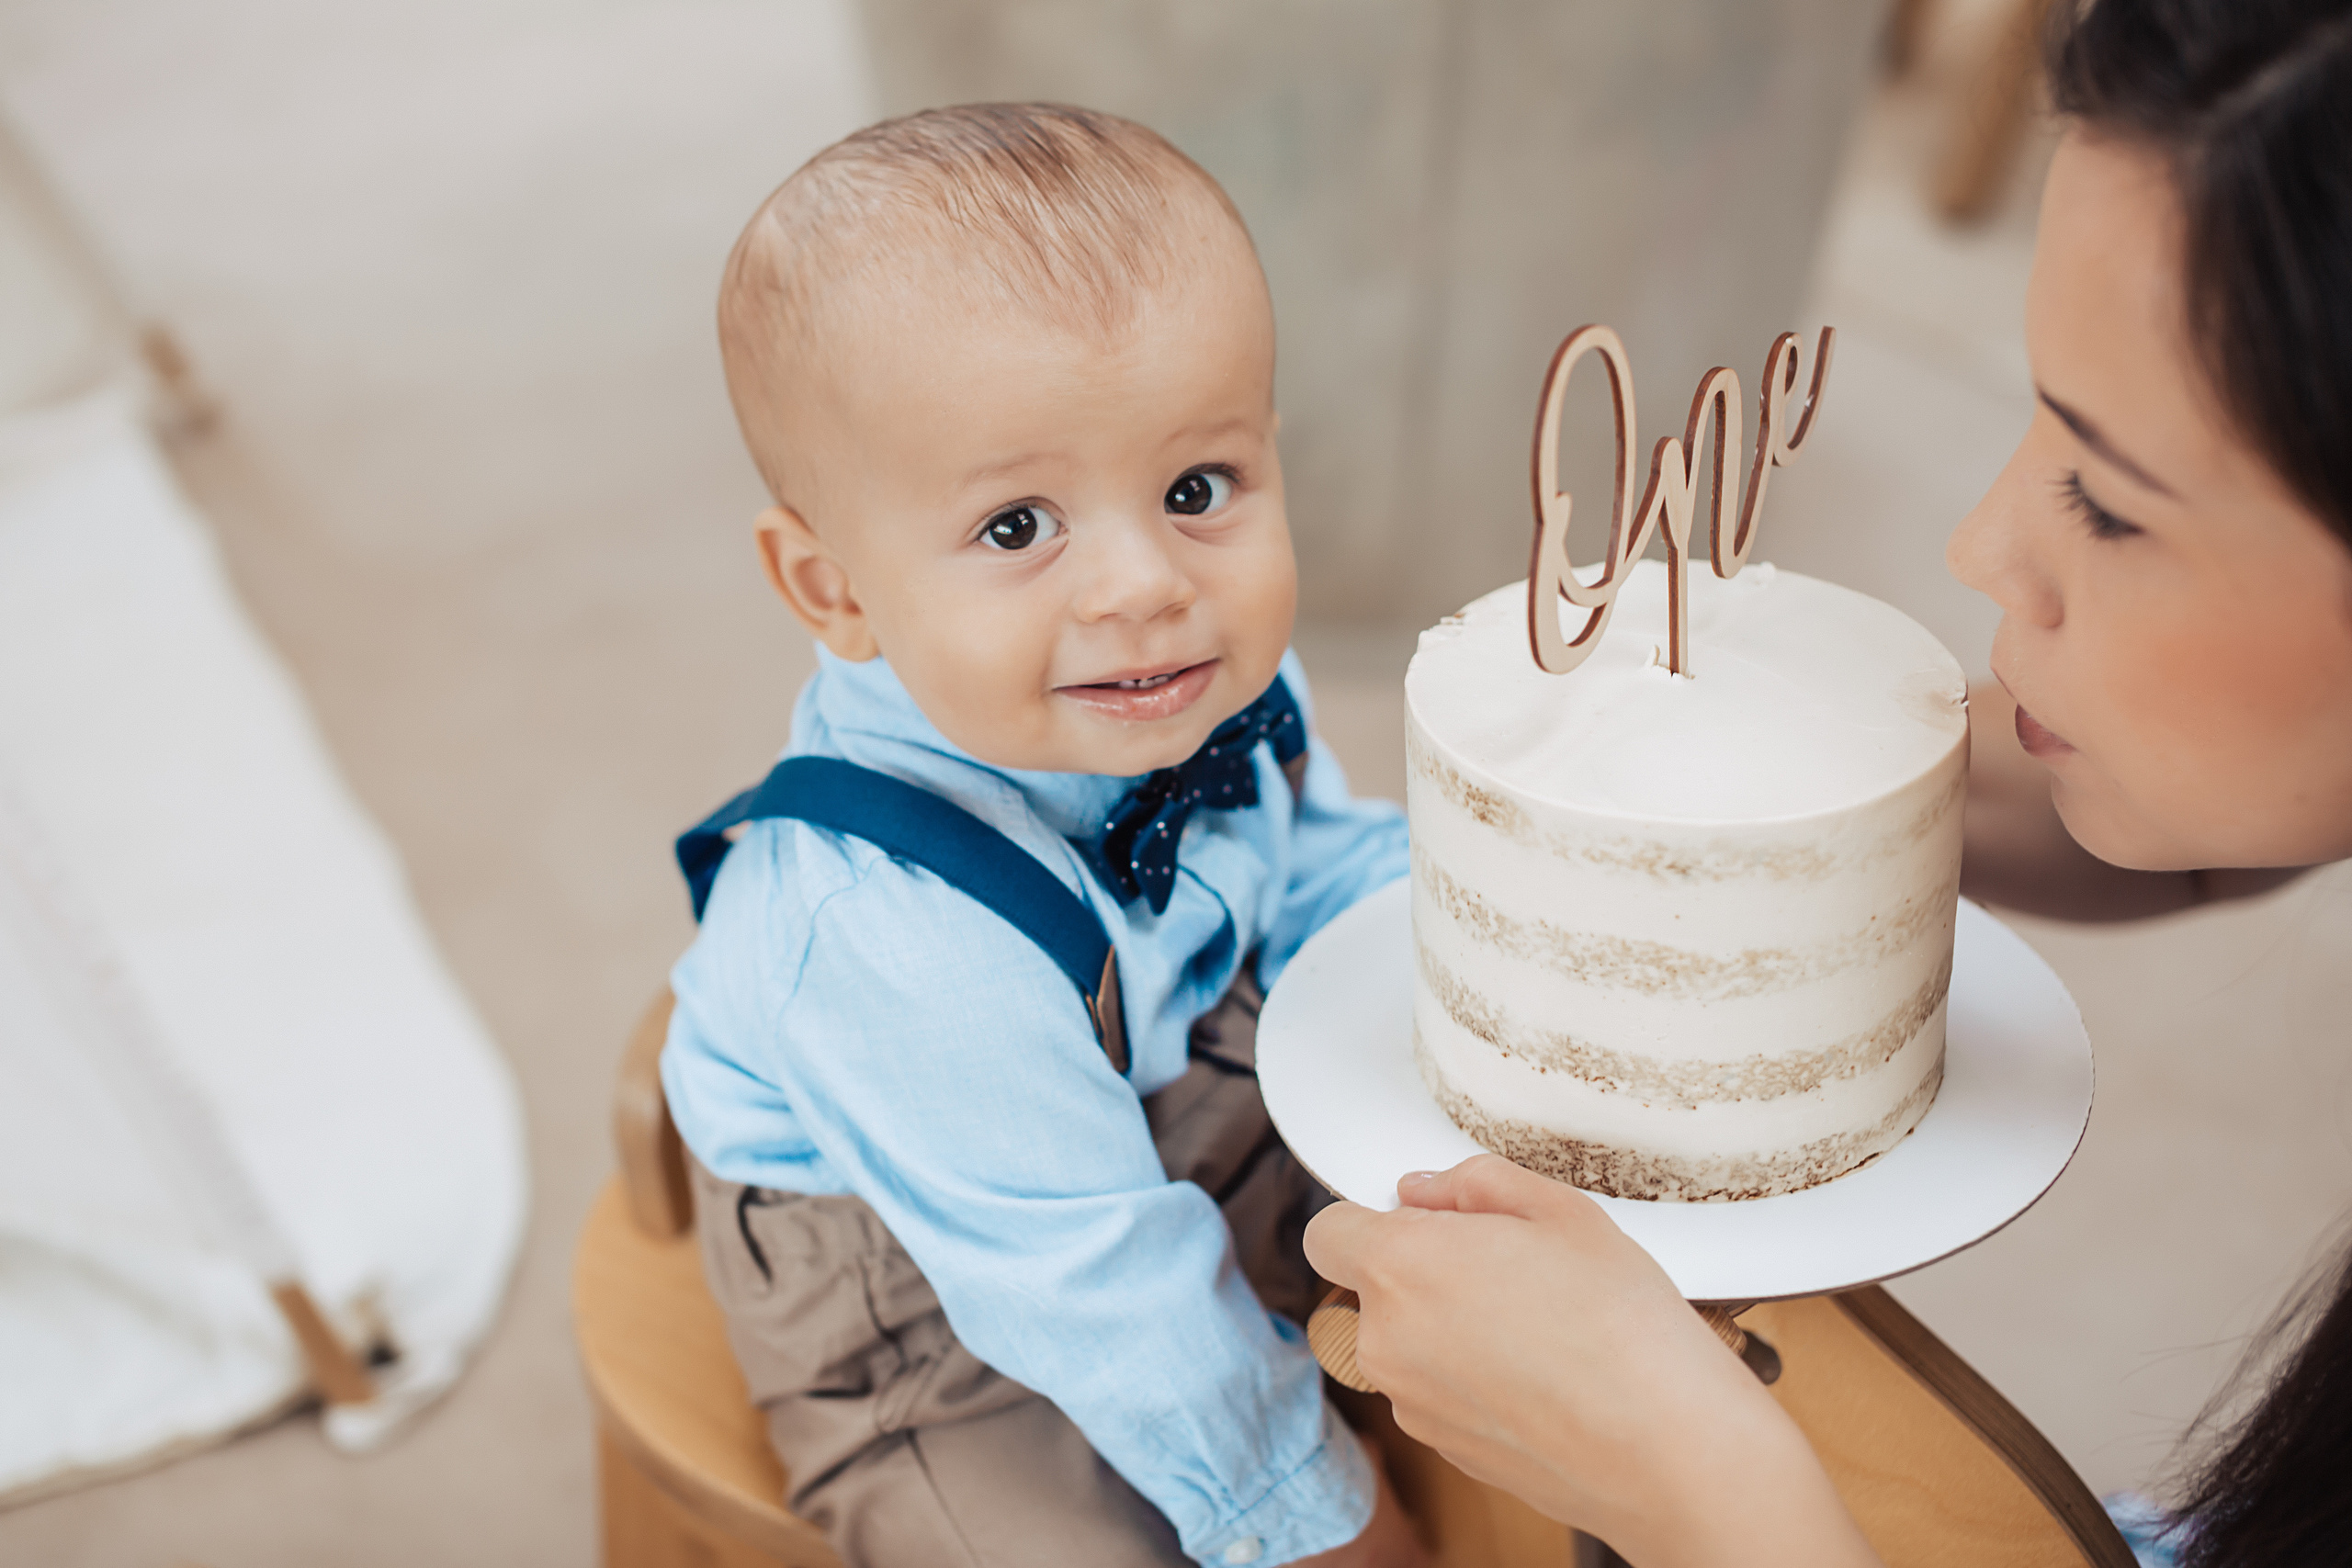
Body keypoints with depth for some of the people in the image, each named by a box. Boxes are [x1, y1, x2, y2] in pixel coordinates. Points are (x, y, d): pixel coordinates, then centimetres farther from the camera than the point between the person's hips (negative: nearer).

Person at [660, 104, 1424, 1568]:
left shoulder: (1213, 683, -16)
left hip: (1197, 1128, 7)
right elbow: (1092, 1294, -32)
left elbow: (1321, 867, 5)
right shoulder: (899, 931, -41)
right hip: (945, 1336, -6)